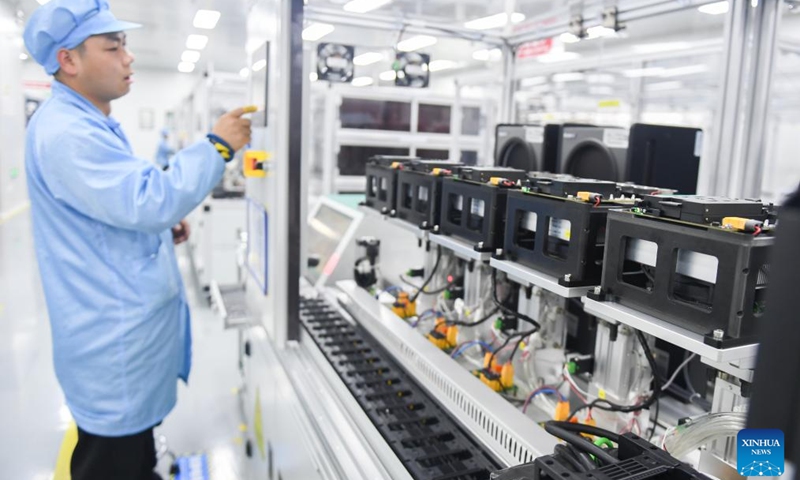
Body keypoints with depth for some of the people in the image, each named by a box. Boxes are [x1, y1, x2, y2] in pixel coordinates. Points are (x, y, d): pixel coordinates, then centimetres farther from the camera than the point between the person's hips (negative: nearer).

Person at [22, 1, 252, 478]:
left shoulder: (91, 123, 14)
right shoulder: (65, 132, -24)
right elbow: (148, 200, -31)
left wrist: (164, 222, 8)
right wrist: (217, 146, -23)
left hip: (130, 321, 11)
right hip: (114, 335, -10)